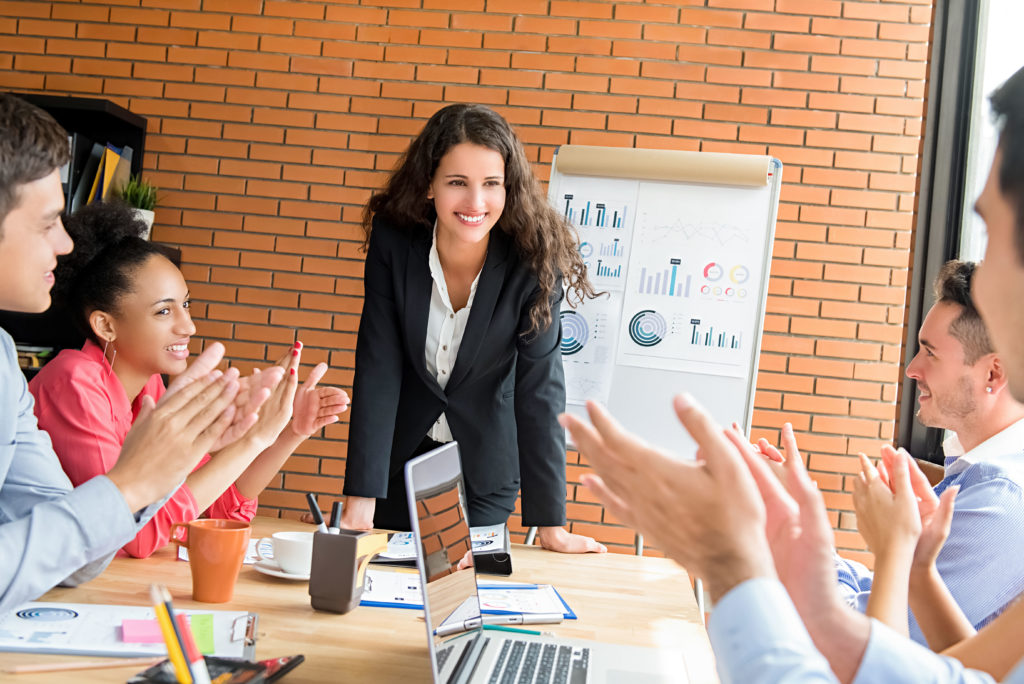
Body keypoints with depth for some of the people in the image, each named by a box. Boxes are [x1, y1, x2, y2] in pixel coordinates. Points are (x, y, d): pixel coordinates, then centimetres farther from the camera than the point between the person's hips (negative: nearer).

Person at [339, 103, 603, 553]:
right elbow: (377, 368, -19)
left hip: (484, 468, -1)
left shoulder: (532, 263, -22)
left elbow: (539, 388, -20)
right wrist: (359, 503, -24)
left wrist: (550, 525, -20)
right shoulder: (393, 243, -18)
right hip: (400, 455, 1)